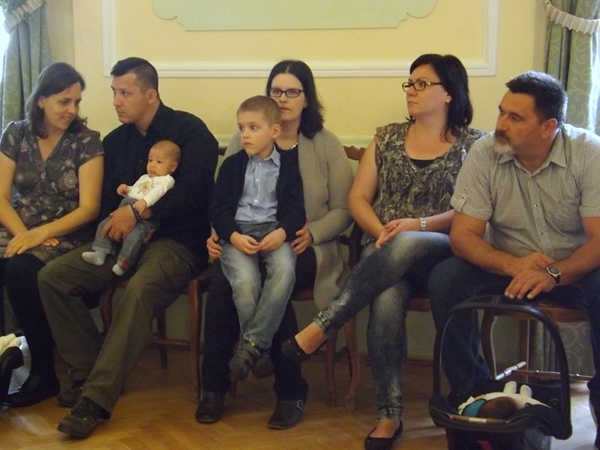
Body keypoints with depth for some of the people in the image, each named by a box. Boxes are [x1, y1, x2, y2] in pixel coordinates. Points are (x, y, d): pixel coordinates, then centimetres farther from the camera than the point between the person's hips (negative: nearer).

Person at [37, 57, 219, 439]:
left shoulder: (190, 131, -3)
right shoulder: (115, 141, 16)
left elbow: (193, 193, -14)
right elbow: (107, 200, 16)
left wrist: (138, 211, -19)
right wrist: (117, 221, -8)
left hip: (177, 241, -6)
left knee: (139, 289, -38)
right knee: (52, 276, -15)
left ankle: (97, 398, -34)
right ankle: (89, 372, -7)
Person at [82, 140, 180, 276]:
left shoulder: (167, 180, 1)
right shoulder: (144, 178, 31)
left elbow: (158, 191, -19)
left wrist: (145, 201, -38)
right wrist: (126, 189, 16)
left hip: (144, 218, -9)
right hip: (125, 210, 9)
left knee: (134, 235, -32)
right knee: (105, 224, -2)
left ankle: (123, 263, -25)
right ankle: (100, 253, -5)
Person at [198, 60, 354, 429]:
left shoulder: (326, 144, 5)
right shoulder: (243, 140, 11)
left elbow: (343, 210, 2)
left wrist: (312, 233, -15)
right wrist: (220, 232, -10)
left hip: (302, 247, -2)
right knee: (221, 279, -32)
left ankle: (291, 390, -17)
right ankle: (214, 385, -15)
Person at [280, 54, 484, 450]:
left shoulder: (473, 144, 7)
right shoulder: (387, 138, 17)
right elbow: (358, 198, 11)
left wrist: (419, 225, -19)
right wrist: (381, 232, -9)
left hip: (441, 252, -2)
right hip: (385, 252, 2)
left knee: (405, 246, -40)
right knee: (387, 301, -34)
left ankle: (321, 328, -31)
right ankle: (390, 414, -25)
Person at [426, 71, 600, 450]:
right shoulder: (484, 154, -12)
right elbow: (463, 236, -14)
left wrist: (555, 274, -39)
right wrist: (514, 266, -33)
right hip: (507, 265, 2)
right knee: (445, 280, -25)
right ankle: (471, 393, -5)